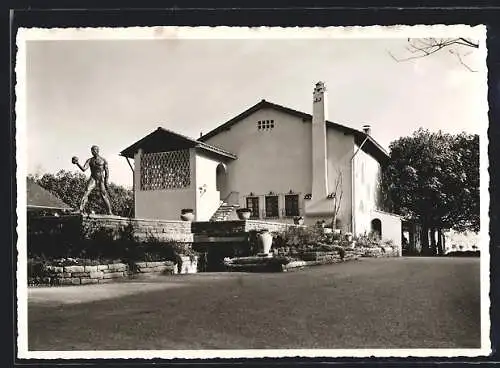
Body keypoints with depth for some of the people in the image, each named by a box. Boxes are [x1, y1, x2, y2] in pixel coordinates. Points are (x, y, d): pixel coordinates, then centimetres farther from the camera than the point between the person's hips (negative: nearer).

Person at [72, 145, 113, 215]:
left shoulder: (103, 160, 5)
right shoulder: (90, 160, 9)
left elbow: (107, 171, 3)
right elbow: (84, 169, -3)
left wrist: (106, 181, -7)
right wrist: (77, 163, -18)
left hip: (101, 180, -1)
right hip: (92, 179, 1)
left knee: (104, 196, -4)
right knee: (86, 193, -17)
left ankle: (109, 212, 2)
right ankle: (81, 210, -26)